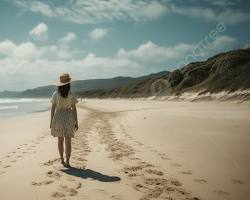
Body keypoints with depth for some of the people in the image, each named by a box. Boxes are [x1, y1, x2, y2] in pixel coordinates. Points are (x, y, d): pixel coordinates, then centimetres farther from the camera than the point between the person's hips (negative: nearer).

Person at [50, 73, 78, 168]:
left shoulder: (55, 94, -3)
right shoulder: (71, 95, -6)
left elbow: (53, 108, -2)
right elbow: (74, 109, -4)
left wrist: (51, 121, 6)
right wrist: (76, 122, 2)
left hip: (58, 118, 2)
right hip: (69, 118, -1)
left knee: (60, 140, 16)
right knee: (68, 141, 3)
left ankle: (62, 159, 27)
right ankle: (67, 162, 1)